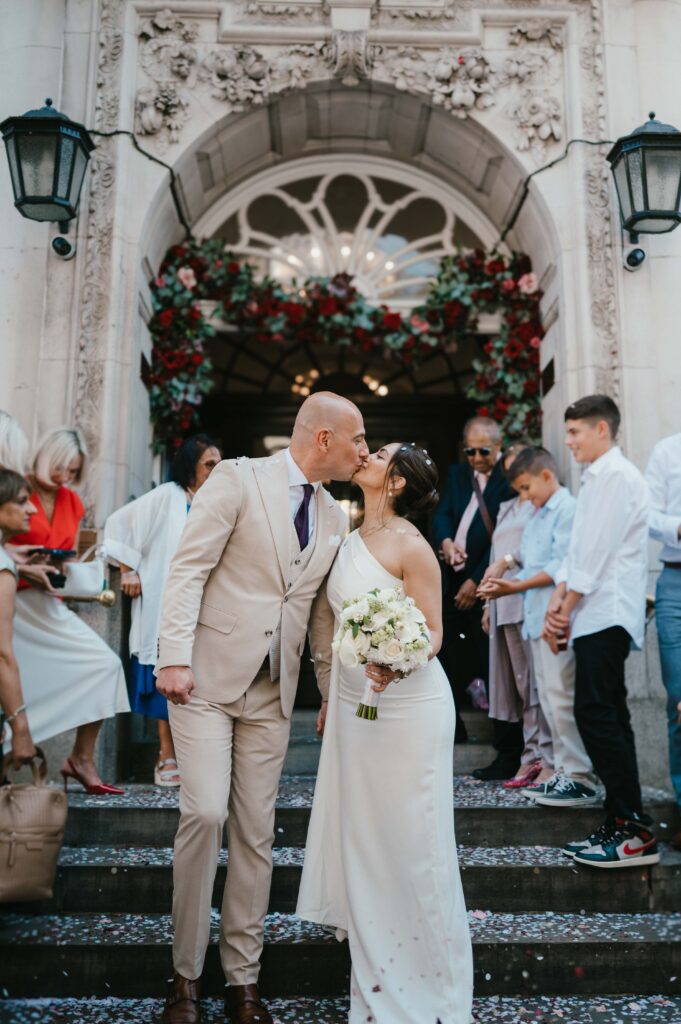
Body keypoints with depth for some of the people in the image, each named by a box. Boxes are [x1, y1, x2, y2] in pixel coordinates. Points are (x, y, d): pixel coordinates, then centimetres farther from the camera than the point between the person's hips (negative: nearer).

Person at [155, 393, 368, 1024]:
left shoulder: (335, 519, 12)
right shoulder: (239, 479, -5)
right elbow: (188, 568, -11)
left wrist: (335, 694, 15)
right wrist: (175, 657, -19)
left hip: (272, 692, 5)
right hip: (206, 676, -5)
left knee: (256, 833, 7)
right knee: (205, 813, -12)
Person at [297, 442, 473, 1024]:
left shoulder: (410, 546, -14)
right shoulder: (352, 539, 7)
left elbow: (432, 632, -13)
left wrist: (396, 663, -33)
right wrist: (331, 696, 18)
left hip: (408, 706, -7)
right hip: (355, 703, 7)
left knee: (412, 844, 3)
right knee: (360, 837, 14)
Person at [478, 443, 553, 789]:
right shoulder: (506, 508, 26)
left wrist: (508, 560, -19)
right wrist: (489, 604, 19)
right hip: (505, 604, 7)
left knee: (537, 682, -10)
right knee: (521, 684, 6)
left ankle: (550, 761, -7)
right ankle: (532, 757, 10)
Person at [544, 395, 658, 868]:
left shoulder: (616, 475, -11)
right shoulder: (597, 478, 20)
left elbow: (598, 551, -16)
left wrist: (567, 610, -9)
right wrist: (559, 601, 7)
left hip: (606, 614, -10)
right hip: (597, 615, 10)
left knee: (596, 715, -11)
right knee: (607, 717, 10)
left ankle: (635, 831, -4)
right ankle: (622, 824, 16)